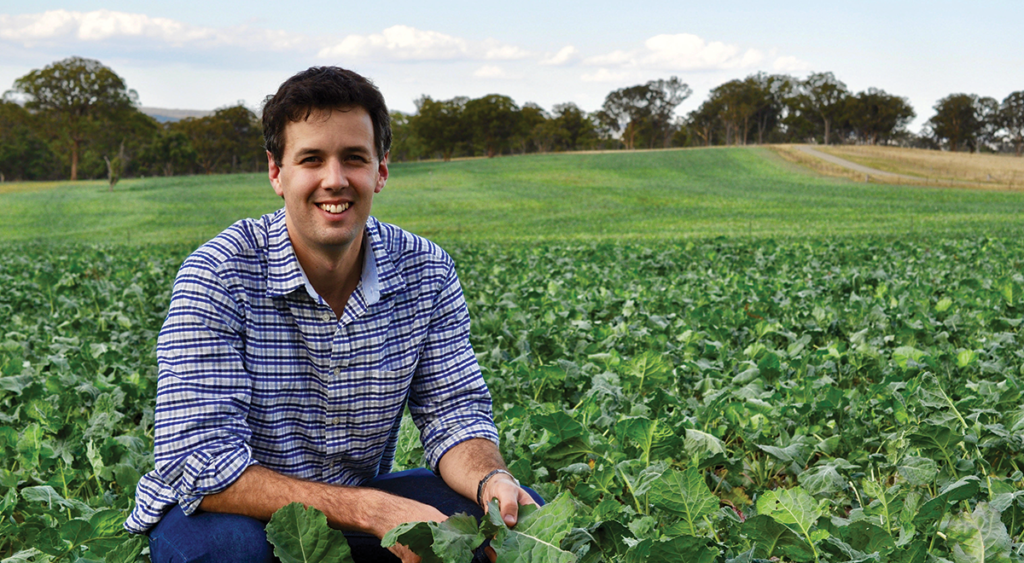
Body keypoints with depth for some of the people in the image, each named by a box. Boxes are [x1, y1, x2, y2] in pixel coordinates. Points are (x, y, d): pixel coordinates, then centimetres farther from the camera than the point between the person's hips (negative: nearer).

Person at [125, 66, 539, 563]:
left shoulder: (426, 274, -7)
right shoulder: (219, 278, -23)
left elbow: (453, 412, -4)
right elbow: (199, 465, -29)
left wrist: (492, 481, -29)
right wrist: (373, 511, -37)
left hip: (356, 509, 4)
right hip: (238, 517, -3)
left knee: (518, 514, -16)